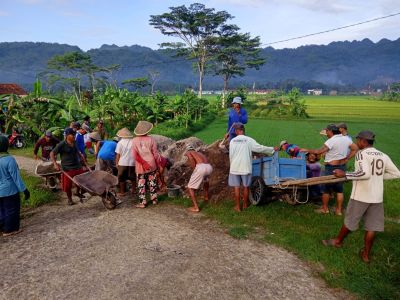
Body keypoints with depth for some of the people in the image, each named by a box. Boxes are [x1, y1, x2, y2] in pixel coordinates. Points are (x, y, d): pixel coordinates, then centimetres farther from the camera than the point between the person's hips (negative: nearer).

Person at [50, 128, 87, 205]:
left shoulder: (74, 143, 5)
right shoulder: (62, 145, -13)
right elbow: (52, 153, -10)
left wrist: (81, 156, 13)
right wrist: (55, 164, -20)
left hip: (78, 167, 5)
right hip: (67, 169, -5)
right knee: (68, 186, 5)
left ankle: (79, 193, 40)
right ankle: (70, 199, 29)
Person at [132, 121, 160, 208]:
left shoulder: (135, 140, -7)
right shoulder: (151, 139, -7)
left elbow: (135, 156, -14)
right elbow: (155, 154, -4)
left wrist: (144, 163, -12)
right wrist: (158, 164, 8)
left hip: (140, 167, -1)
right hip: (151, 165, 1)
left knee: (141, 184, 8)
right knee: (152, 182, 15)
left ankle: (142, 202, 11)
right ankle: (154, 199, 25)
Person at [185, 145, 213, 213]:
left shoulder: (188, 153, 20)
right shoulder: (199, 153, 38)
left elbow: (191, 158, -8)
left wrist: (194, 169, 2)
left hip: (200, 168, -6)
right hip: (209, 167, 7)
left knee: (190, 188, 9)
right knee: (205, 179, 42)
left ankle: (196, 207, 2)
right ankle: (206, 197, 54)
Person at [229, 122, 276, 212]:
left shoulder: (232, 141, -2)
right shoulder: (249, 140, -7)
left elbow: (230, 155, 2)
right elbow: (260, 148, -6)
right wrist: (273, 149, 6)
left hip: (234, 168, 1)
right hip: (245, 167, -1)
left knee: (236, 187, 9)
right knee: (245, 186, 14)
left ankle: (237, 206, 14)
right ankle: (245, 204, 28)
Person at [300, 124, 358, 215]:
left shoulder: (331, 141, -17)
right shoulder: (346, 139, 4)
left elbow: (318, 151, -20)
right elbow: (355, 149, 7)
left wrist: (306, 150, -9)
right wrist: (346, 159, 6)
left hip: (331, 168, -7)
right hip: (342, 167, 7)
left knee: (325, 189, 8)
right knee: (339, 189, 14)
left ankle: (325, 208, 19)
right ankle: (339, 210, 19)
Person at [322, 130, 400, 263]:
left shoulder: (361, 153, -13)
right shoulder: (383, 156, 7)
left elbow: (365, 173, -27)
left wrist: (344, 174, -20)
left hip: (361, 196, -6)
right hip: (377, 197, 6)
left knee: (350, 221, 13)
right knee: (372, 226, 11)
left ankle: (338, 241, 33)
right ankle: (366, 254, 21)